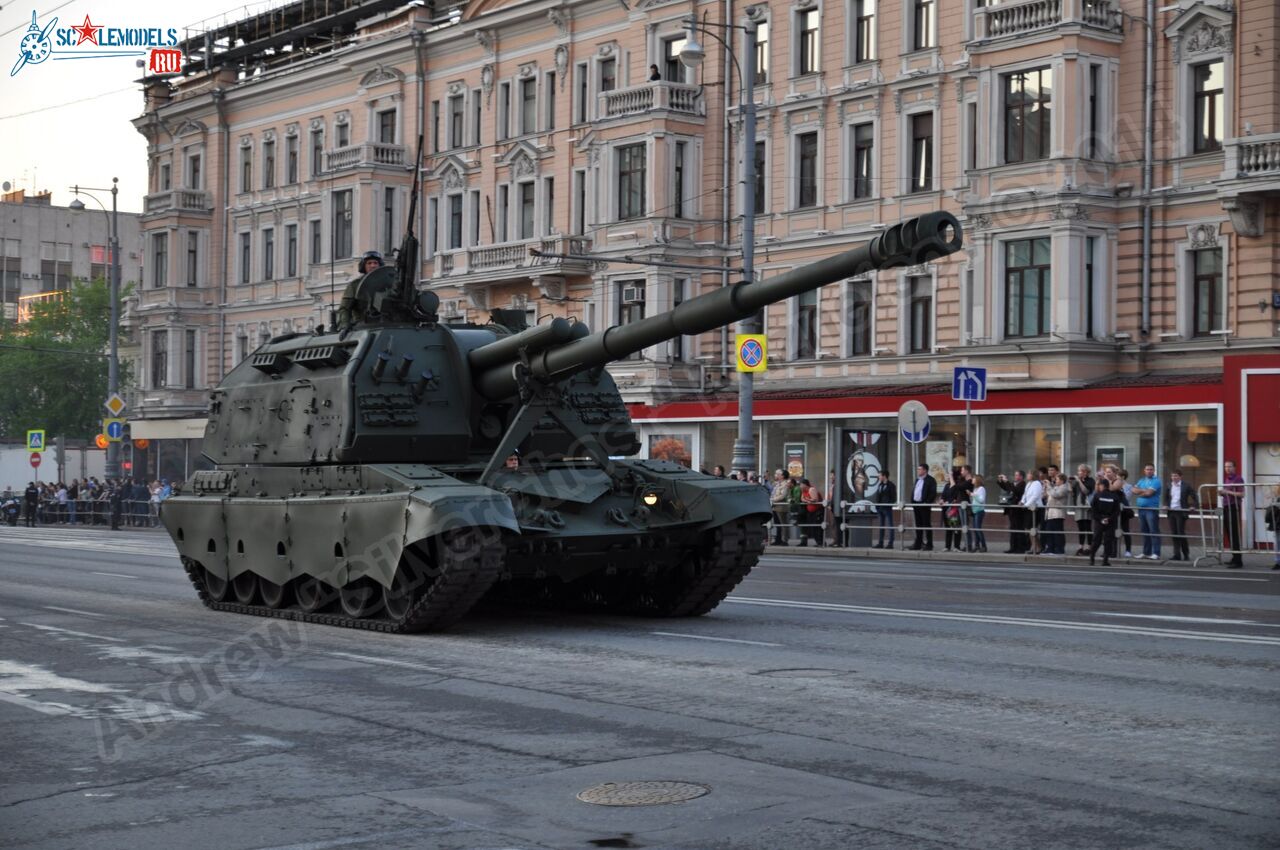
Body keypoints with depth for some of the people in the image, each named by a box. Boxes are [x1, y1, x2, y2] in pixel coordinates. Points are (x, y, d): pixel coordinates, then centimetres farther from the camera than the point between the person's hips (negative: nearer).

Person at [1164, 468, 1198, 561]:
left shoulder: (1186, 486, -4)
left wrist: (1194, 506, -13)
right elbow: (1166, 498, 22)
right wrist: (1166, 505, 6)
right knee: (1173, 533, 3)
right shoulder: (1169, 486, 9)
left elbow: (1194, 496, -1)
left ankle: (1186, 554, 6)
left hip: (1181, 512, -5)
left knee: (1181, 533, -6)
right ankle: (1177, 555, 8)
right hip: (1171, 512, 5)